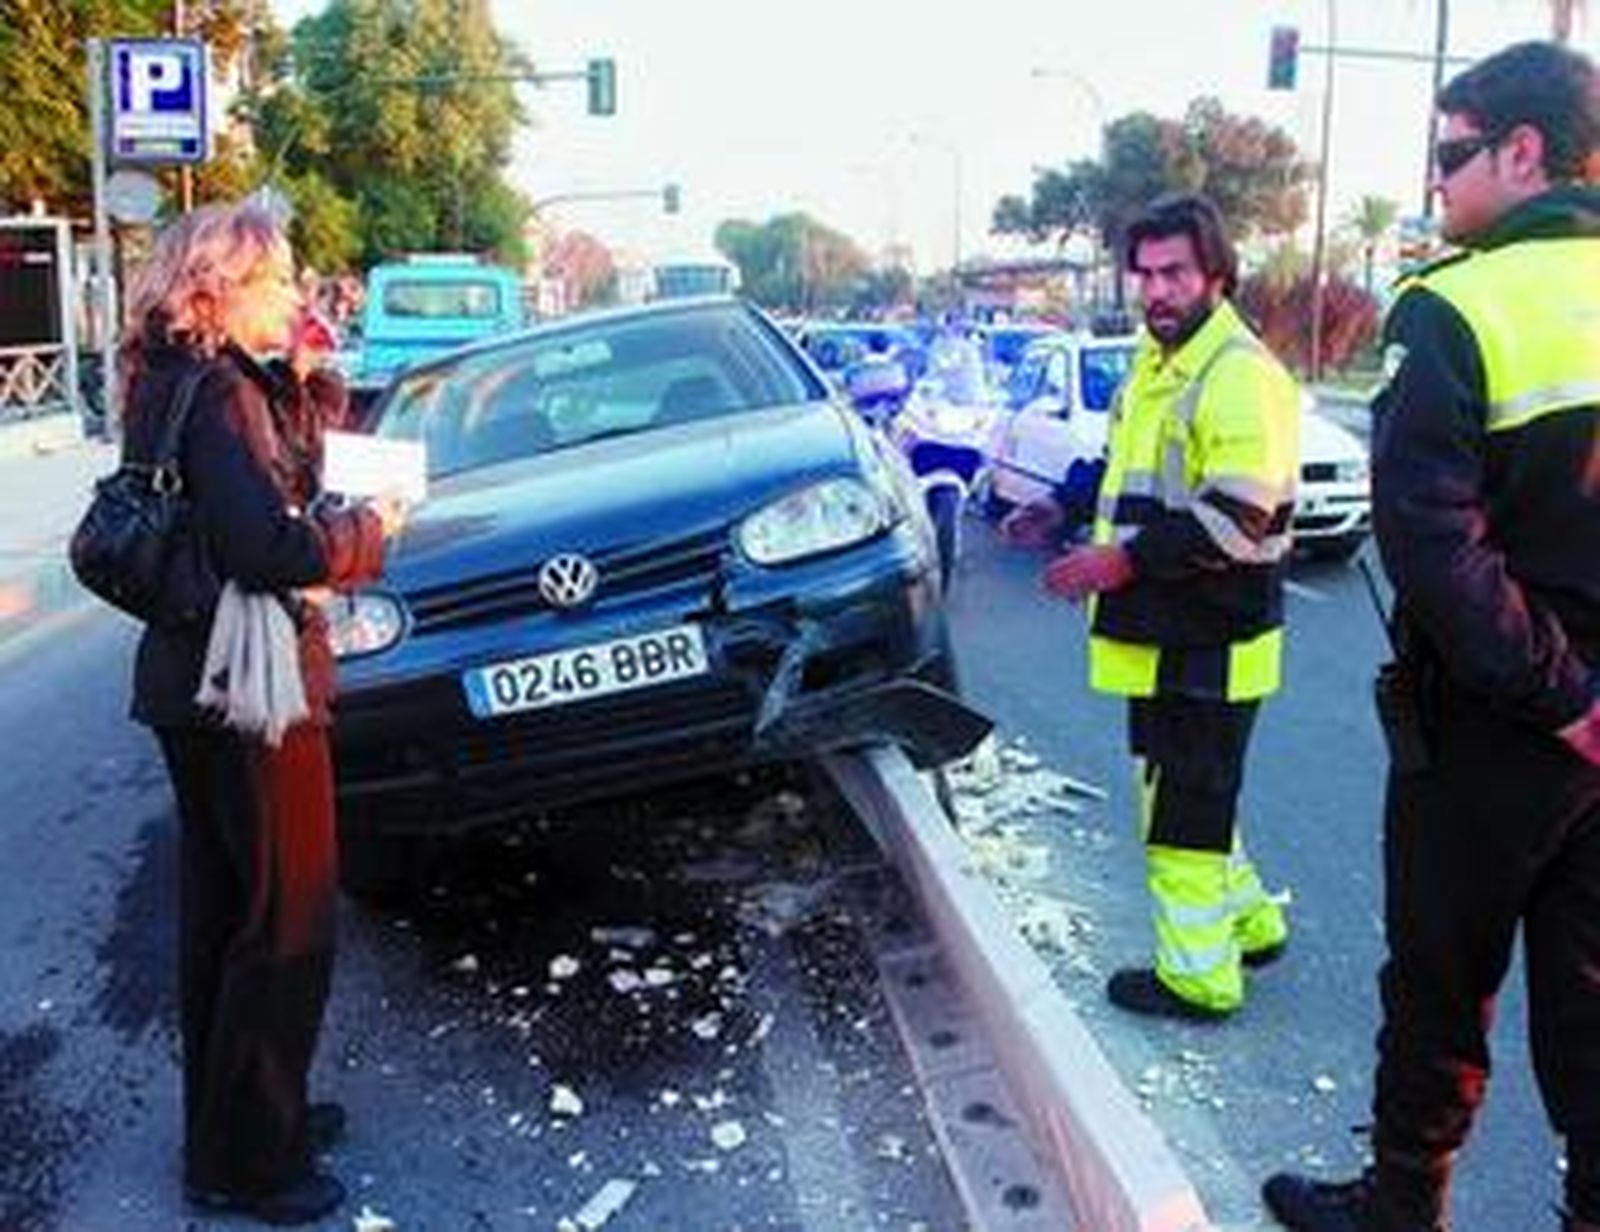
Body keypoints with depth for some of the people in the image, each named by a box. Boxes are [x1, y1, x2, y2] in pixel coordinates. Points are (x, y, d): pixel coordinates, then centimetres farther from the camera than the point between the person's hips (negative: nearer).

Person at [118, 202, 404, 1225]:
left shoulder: (179, 386, 11)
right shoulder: (218, 394, -19)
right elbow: (266, 548, -28)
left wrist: (304, 403, 7)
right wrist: (368, 530, -11)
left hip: (192, 686, 10)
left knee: (225, 911, 19)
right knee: (286, 922, 2)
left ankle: (232, 1119, 35)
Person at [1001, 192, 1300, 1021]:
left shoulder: (1241, 375, -18)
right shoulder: (1154, 362, 15)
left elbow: (1238, 519, -26)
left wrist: (1127, 558, -25)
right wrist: (1063, 509, 13)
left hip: (1208, 644, -10)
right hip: (1160, 636, 10)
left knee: (1185, 804, -1)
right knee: (1179, 788, 21)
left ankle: (1198, 975, 14)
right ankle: (1249, 921, 38)